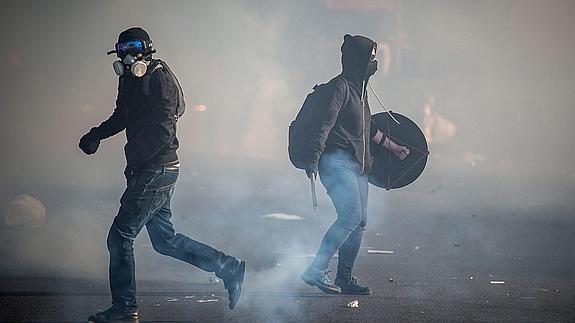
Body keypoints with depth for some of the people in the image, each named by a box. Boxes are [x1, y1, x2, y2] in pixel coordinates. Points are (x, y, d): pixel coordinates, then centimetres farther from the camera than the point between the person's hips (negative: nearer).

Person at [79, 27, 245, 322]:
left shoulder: (159, 80, -14)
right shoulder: (130, 80, 13)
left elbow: (162, 132, -21)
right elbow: (121, 118, 27)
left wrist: (134, 160, -18)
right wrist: (96, 135, 11)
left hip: (155, 172, -10)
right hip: (159, 172, 10)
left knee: (120, 238, -5)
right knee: (165, 240, 14)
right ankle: (228, 267, 18)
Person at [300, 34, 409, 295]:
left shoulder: (360, 88, 21)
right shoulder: (341, 86, -9)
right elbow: (325, 124, -18)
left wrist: (392, 146, 44)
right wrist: (314, 159, -26)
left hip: (357, 164, 10)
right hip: (337, 160, -10)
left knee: (360, 222, 5)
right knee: (351, 216, -21)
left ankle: (344, 278, 11)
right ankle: (316, 271, -20)